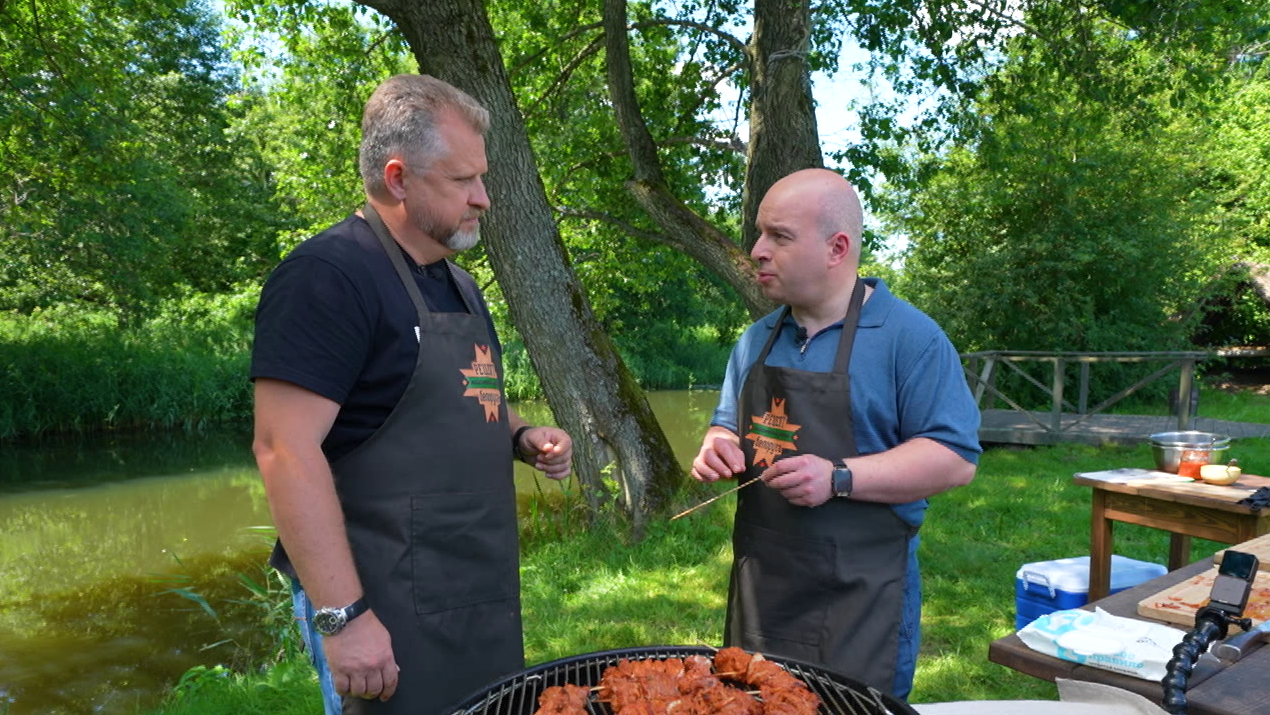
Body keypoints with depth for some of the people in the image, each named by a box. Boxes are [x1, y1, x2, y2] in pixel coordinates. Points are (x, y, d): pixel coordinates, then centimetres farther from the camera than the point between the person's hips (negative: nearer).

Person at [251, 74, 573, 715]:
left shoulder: (457, 282, 13)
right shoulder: (328, 276, -16)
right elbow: (284, 450, -21)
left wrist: (522, 437, 3)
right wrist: (342, 614, -23)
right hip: (392, 609, -8)